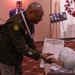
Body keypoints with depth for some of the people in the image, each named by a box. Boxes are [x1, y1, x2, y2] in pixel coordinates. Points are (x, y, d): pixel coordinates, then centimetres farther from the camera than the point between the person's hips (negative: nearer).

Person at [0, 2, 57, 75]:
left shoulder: (27, 21, -4)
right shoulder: (16, 23, -32)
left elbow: (29, 39, 3)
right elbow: (21, 48, -33)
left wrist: (40, 54, -7)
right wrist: (40, 55, -35)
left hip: (16, 55, 9)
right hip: (7, 57, -9)